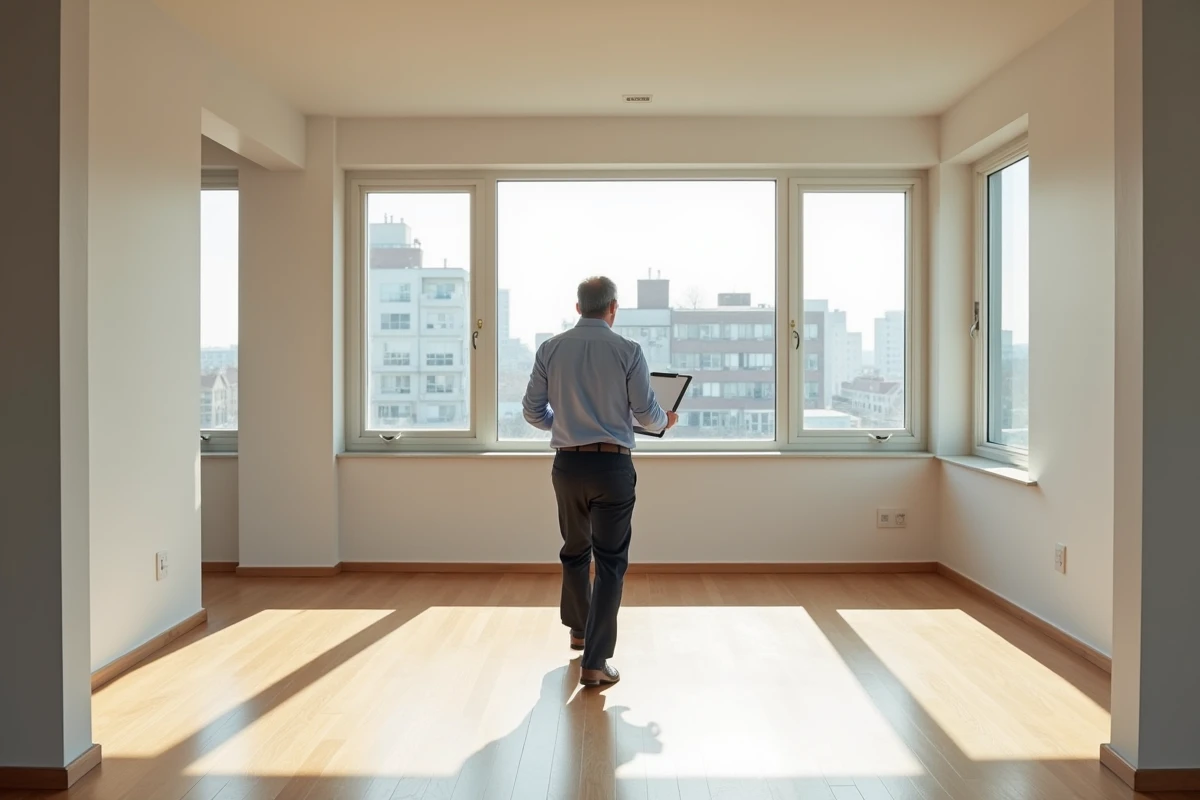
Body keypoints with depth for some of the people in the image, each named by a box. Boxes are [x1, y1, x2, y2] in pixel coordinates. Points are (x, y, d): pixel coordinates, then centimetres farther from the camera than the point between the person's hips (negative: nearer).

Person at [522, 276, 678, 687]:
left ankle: (579, 630, 41)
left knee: (575, 551, 23)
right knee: (611, 561, 4)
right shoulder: (628, 350, -7)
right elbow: (647, 414, -4)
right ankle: (595, 662, 2)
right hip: (612, 465, -3)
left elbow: (533, 411, 4)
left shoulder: (551, 349, 1)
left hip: (568, 463, 3)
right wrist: (665, 421, 19)